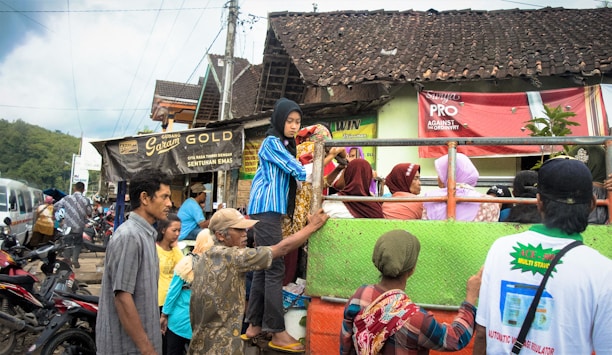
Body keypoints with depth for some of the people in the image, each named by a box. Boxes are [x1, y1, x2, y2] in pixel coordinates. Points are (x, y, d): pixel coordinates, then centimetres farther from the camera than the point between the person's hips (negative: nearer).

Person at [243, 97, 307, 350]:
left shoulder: (285, 145, 22)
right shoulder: (272, 142, -5)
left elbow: (293, 172, 18)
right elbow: (298, 170, -9)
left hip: (272, 209, 9)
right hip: (266, 209, -9)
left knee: (264, 267, 9)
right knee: (275, 267, -10)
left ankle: (254, 324, 15)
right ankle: (278, 331, -8)